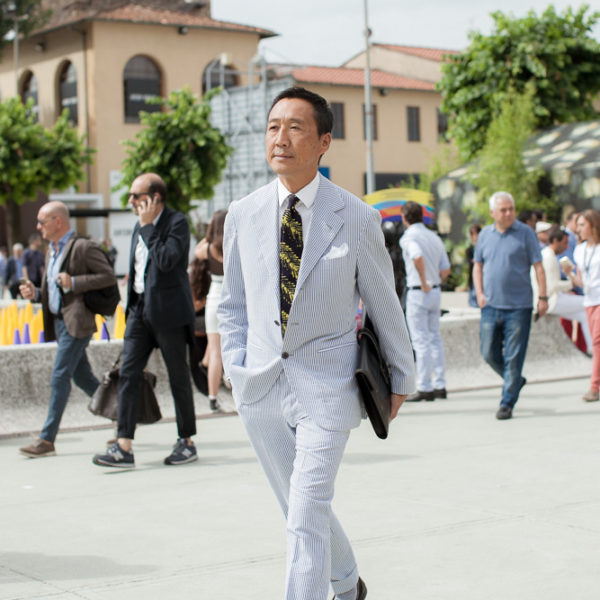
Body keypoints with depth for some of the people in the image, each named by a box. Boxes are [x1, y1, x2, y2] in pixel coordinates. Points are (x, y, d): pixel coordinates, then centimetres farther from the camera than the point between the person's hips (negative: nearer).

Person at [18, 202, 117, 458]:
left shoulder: (83, 247, -10)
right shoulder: (52, 252, 18)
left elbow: (109, 276, -14)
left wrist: (74, 282, -21)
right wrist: (35, 293, 4)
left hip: (77, 321, -9)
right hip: (59, 321, 9)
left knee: (59, 377, -10)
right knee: (83, 377, 12)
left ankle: (47, 439, -7)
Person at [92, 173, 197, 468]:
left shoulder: (177, 222, -9)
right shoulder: (140, 226, 14)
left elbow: (166, 260, -24)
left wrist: (148, 226, -17)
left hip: (168, 311, -7)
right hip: (140, 308, 7)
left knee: (178, 377, 4)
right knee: (128, 374, -3)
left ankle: (186, 442, 17)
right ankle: (124, 447, -5)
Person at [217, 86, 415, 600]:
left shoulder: (358, 219, -6)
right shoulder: (243, 215, 2)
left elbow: (384, 304, 4)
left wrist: (402, 378, 12)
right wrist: (237, 367, 3)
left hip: (326, 386, -4)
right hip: (261, 385, 4)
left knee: (307, 517, -13)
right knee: (299, 508, 16)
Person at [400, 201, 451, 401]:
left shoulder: (409, 237, -11)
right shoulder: (434, 237, 11)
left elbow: (418, 257, -32)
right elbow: (446, 270, 11)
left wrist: (424, 283, -23)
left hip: (418, 292, -7)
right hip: (436, 291, 7)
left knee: (421, 340, -4)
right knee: (435, 338, 13)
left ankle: (424, 388, -2)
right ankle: (439, 385, 15)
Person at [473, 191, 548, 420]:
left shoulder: (525, 233, -2)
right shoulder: (485, 234, 9)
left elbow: (538, 266, -2)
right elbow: (477, 265, 17)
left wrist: (543, 297, -7)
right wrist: (479, 293, 5)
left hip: (518, 306, -4)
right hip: (491, 306, 4)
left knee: (513, 357, -2)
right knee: (489, 354, 5)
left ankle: (507, 403, 7)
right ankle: (516, 381, 30)